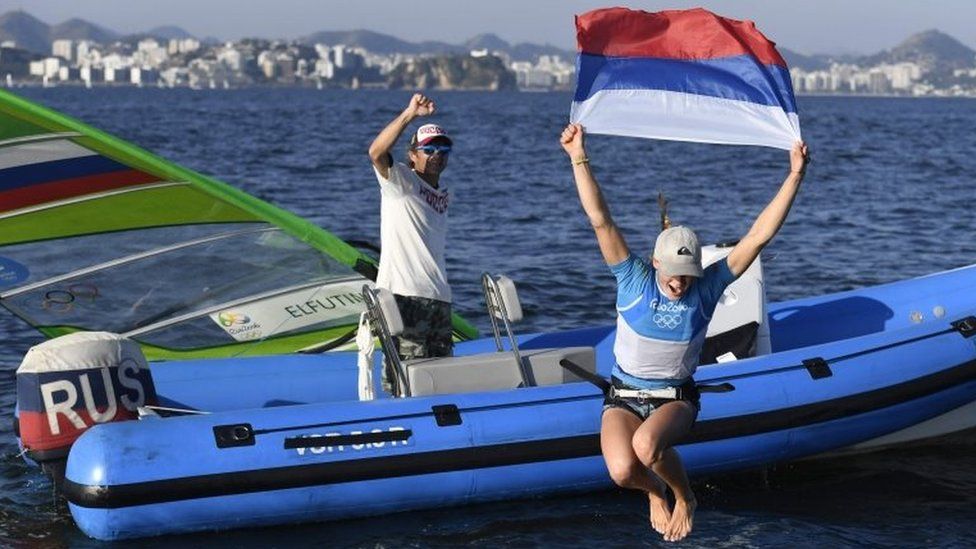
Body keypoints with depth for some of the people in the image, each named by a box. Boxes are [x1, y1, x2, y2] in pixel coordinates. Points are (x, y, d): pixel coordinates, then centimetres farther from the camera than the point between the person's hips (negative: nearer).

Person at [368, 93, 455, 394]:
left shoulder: (444, 193, 19)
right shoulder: (400, 180, -3)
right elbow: (376, 152, -23)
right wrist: (410, 114, -32)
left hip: (439, 298, 8)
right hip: (404, 295, -8)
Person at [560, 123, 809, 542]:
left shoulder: (707, 288, -8)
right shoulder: (634, 280, -10)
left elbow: (758, 236, -12)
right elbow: (600, 220, -19)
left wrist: (794, 176, -18)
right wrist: (579, 159, -27)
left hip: (676, 399, 0)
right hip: (623, 397, 1)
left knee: (647, 445, -35)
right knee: (622, 471, -27)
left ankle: (685, 498, -2)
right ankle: (655, 492, 12)